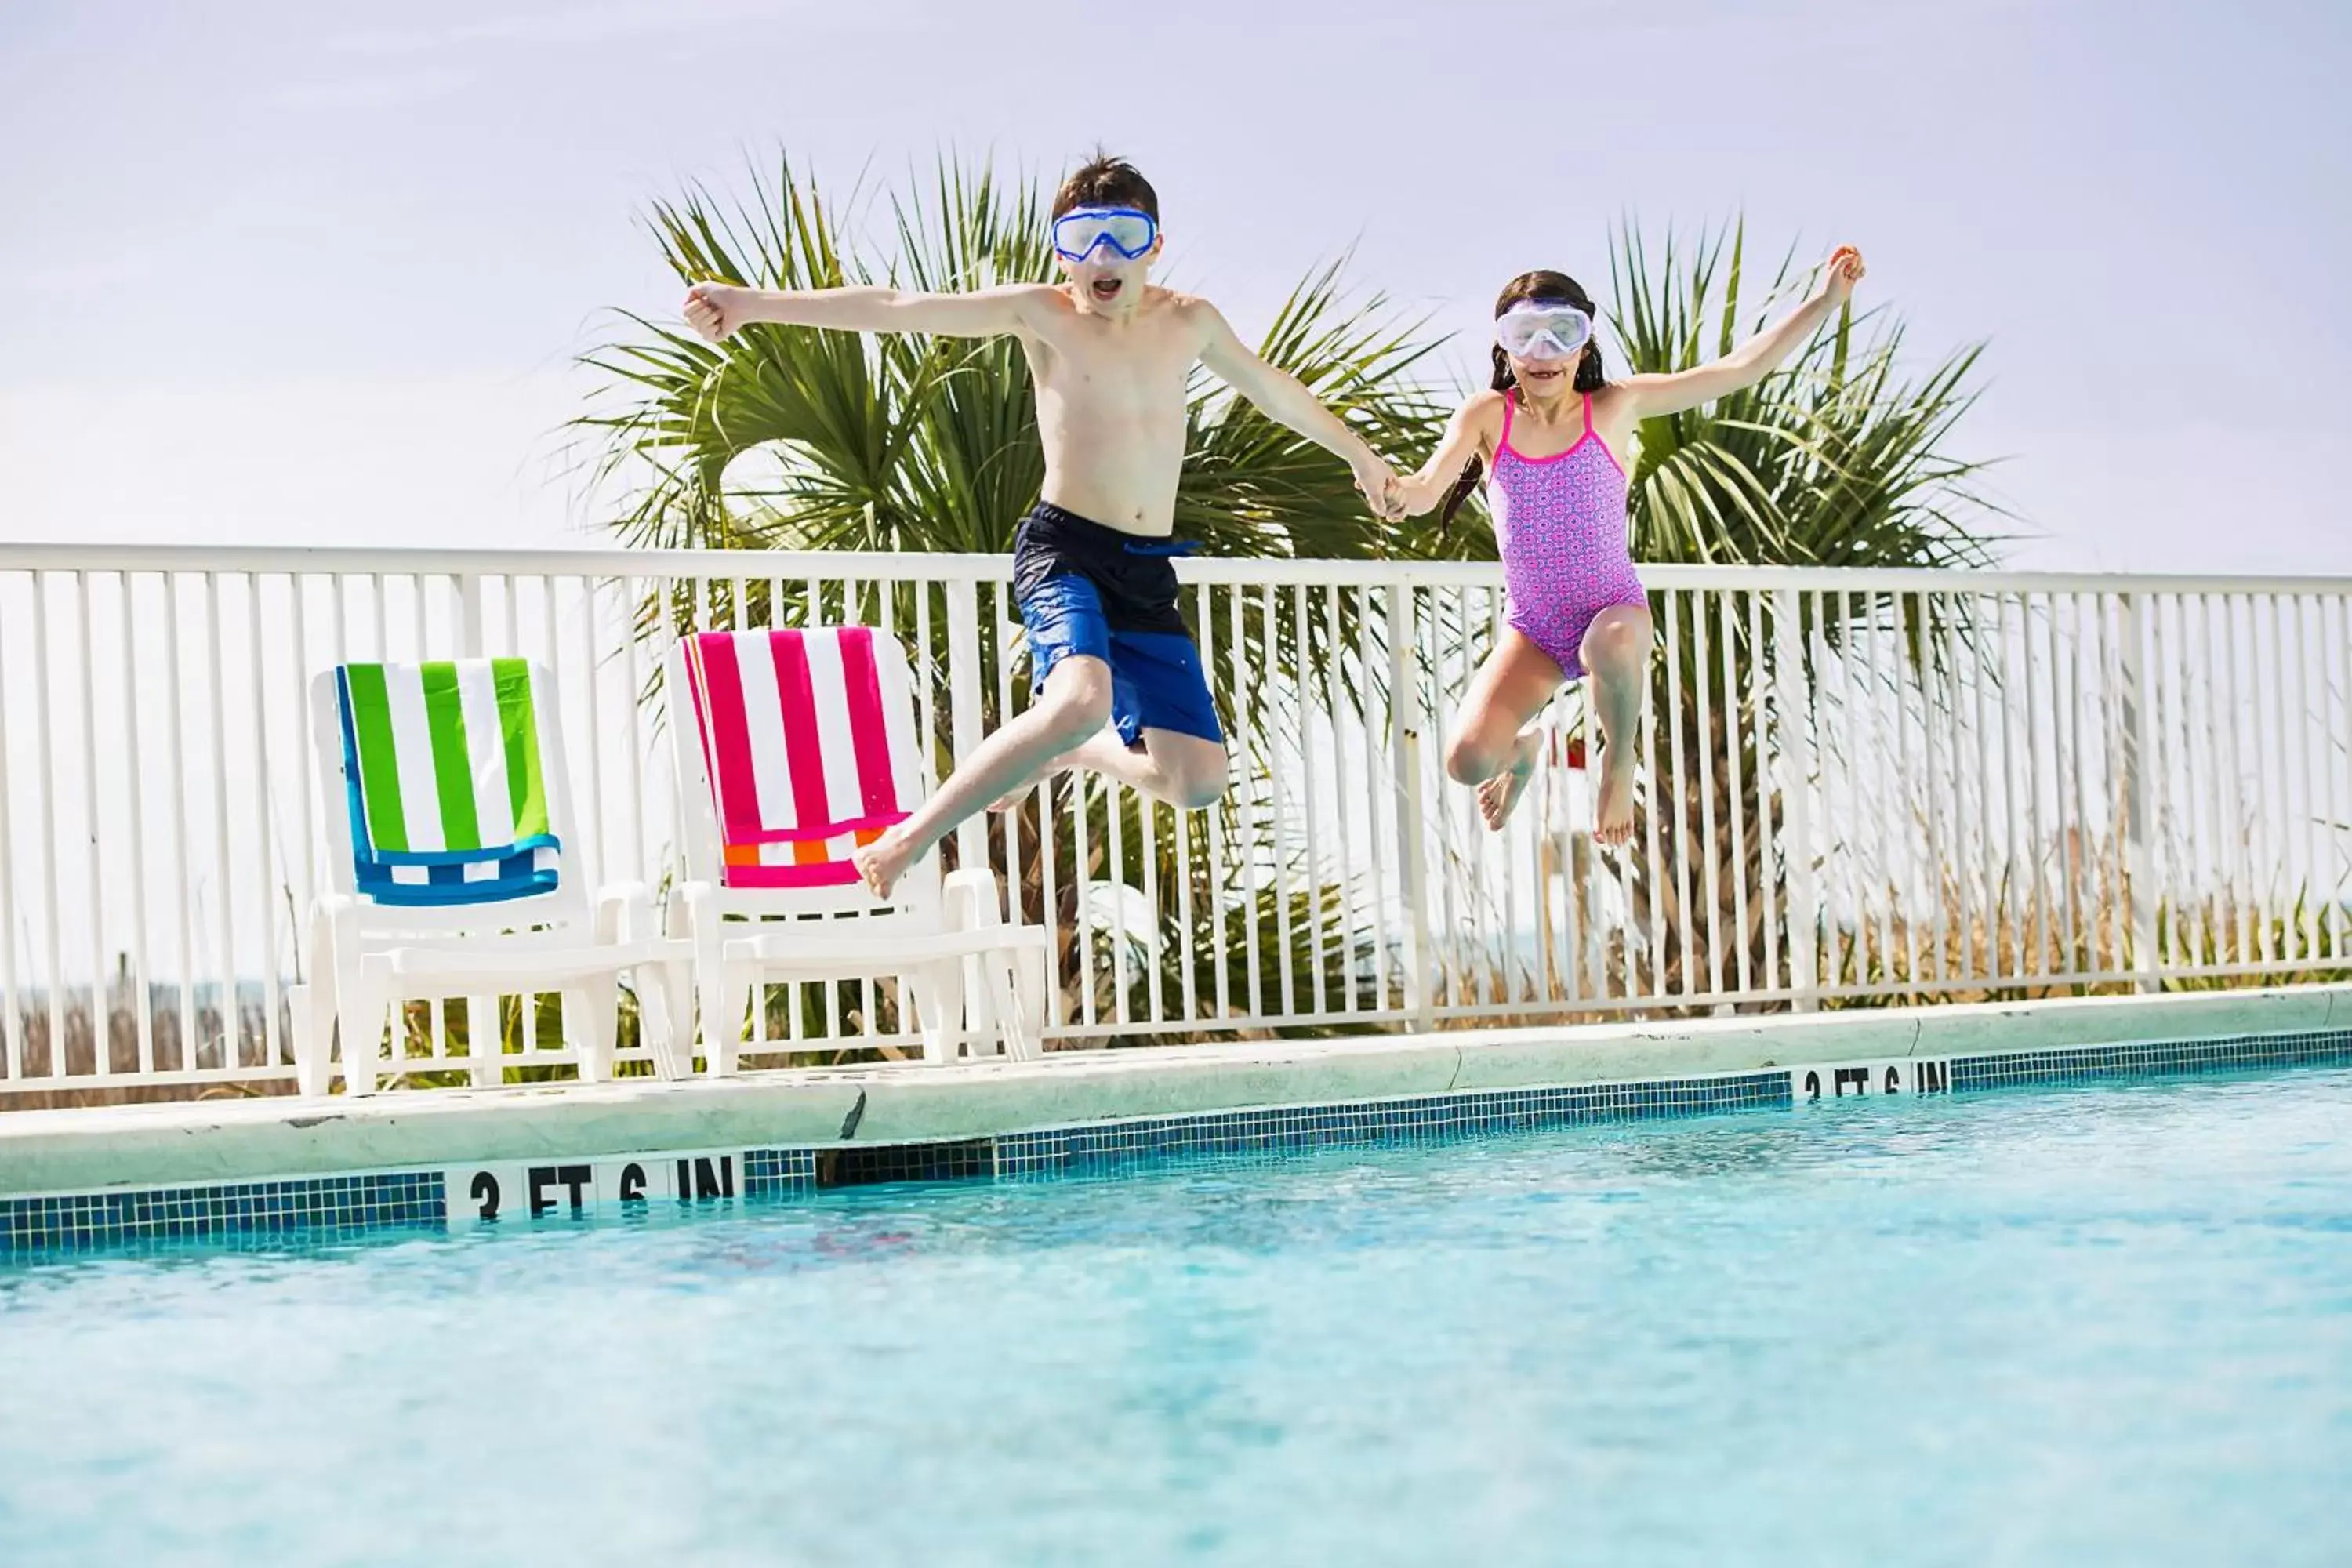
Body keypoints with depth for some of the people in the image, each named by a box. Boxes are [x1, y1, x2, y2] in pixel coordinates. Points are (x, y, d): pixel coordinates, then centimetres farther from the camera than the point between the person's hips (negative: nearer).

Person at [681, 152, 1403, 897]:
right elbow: (896, 309, -11)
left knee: (1197, 782, -6)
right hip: (1064, 550, -5)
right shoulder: (1040, 314, -3)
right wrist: (757, 303, -20)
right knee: (1083, 700, -35)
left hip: (1149, 572, 5)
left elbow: (1274, 389, 27)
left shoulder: (1190, 321, 10)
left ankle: (1063, 748, 24)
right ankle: (911, 838, -20)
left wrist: (1359, 454, 40)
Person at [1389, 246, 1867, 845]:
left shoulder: (1615, 407, -6)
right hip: (1532, 631, 1)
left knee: (1612, 644, -40)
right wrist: (1397, 492, -42)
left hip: (1613, 612, -1)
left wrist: (1821, 303, -14)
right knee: (1468, 760, -20)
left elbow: (1737, 370, -8)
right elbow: (1426, 492, -18)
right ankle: (1524, 745, 21)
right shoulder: (1487, 416, -5)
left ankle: (1619, 761, -6)